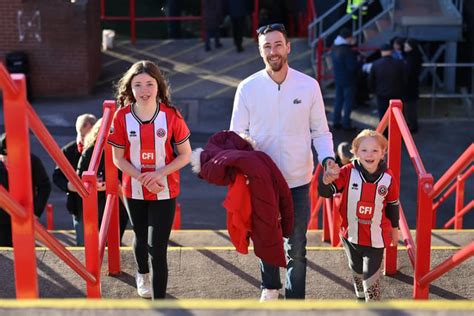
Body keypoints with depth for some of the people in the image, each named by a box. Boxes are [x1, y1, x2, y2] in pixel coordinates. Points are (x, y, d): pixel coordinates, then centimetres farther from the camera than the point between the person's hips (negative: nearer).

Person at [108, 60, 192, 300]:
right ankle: (142, 274, 56)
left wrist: (159, 174, -21)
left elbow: (185, 155, -7)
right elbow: (118, 158, -4)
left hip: (164, 192, -2)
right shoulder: (122, 117, -9)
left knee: (157, 248, -7)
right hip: (133, 191, 2)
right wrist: (141, 178, -19)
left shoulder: (171, 115, -12)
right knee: (141, 238, 24)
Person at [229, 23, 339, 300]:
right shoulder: (247, 88, -7)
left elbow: (320, 131, 1)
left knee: (296, 248, 8)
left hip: (298, 181, -1)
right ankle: (270, 287, 45)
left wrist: (328, 158, -16)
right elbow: (237, 134, -1)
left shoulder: (309, 86, -6)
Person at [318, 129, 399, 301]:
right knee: (357, 272, 24)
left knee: (371, 277, 0)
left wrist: (394, 229, 14)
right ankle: (361, 297, 50)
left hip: (376, 238, -2)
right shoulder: (348, 172, -15)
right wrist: (326, 181, -41)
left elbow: (393, 205, 3)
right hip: (351, 235, 2)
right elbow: (325, 192, -17)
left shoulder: (388, 178, -13)